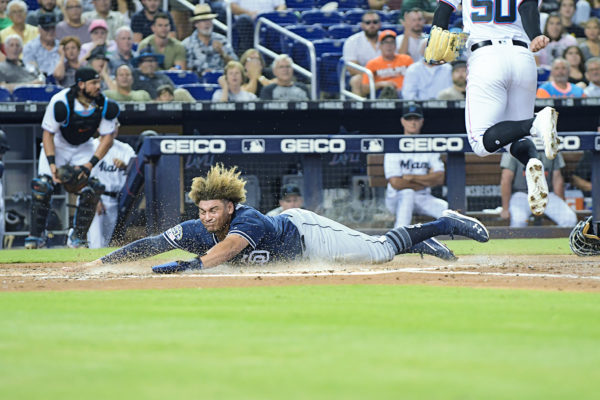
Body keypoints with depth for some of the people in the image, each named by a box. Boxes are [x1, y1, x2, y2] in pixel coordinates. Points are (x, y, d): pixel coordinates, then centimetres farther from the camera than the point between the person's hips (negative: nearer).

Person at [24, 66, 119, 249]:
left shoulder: (104, 105, -21)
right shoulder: (61, 102, -30)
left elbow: (107, 138, -15)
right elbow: (48, 134, -21)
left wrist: (90, 164, -25)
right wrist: (52, 163, -32)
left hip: (84, 148, 2)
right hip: (57, 145, -2)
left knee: (91, 188, -15)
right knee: (42, 186, -18)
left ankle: (78, 237, 0)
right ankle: (36, 236, -4)